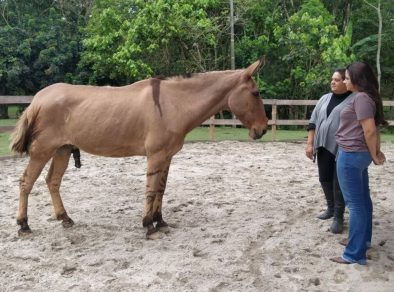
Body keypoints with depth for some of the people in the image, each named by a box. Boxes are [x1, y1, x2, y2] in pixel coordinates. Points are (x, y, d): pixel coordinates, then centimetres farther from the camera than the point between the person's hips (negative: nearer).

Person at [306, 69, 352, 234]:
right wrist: (310, 143, 6)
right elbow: (313, 122, 12)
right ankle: (331, 208, 34)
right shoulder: (324, 99, 12)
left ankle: (339, 217, 12)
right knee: (324, 179, 14)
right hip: (323, 147, 6)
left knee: (338, 183, -1)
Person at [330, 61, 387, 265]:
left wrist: (374, 156, -9)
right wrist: (377, 152, 13)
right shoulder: (365, 97, 14)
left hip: (351, 156, -10)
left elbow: (370, 131, -20)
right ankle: (363, 239, 32)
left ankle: (355, 254, 3)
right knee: (362, 200, 18)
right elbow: (374, 129, 17)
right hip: (358, 155, 10)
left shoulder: (361, 98, -17)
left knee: (355, 203, -5)